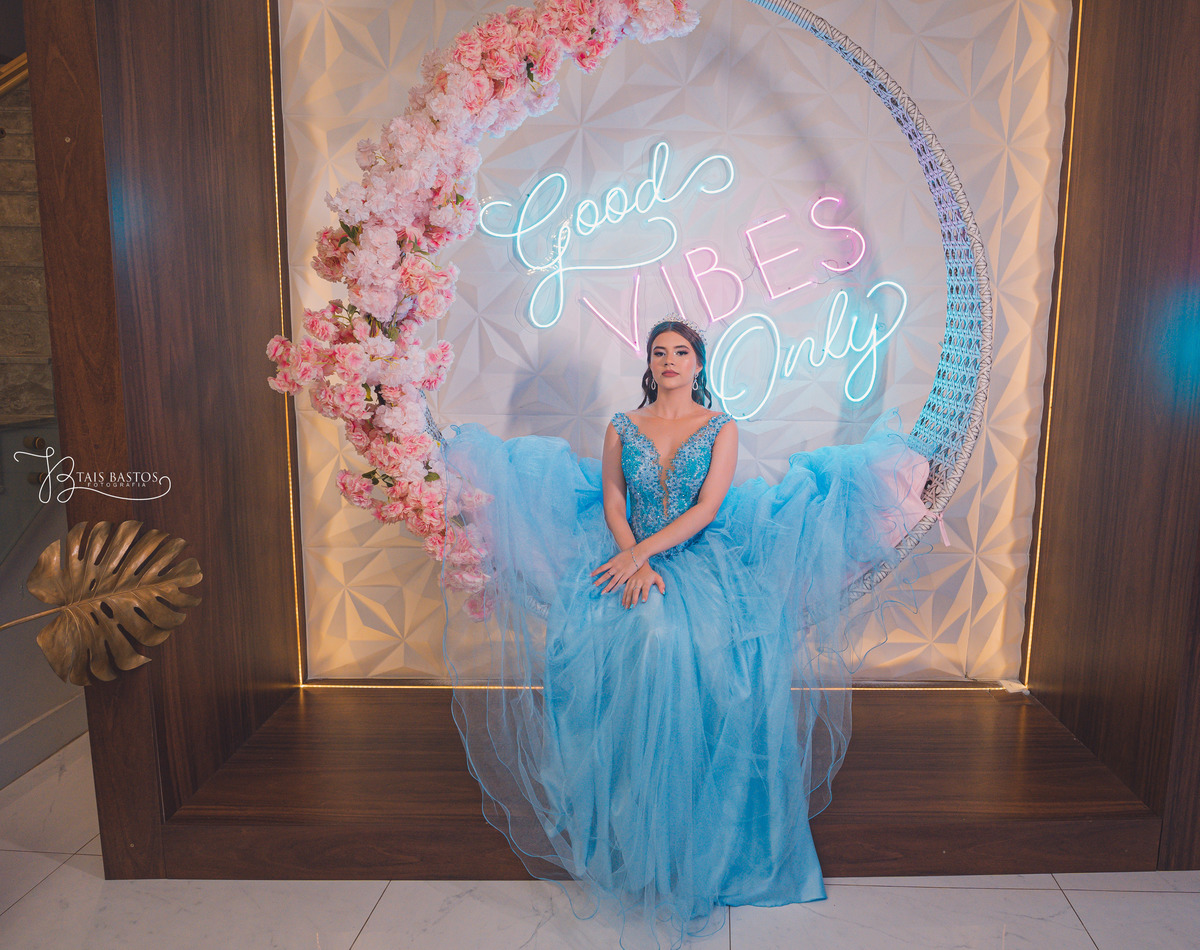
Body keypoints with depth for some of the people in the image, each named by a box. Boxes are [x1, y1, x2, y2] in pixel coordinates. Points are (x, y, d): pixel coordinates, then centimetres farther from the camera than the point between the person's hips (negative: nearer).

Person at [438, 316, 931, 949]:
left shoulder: (722, 428, 7)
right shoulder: (621, 427, 13)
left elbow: (707, 507, -4)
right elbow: (611, 502, 5)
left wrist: (644, 550, -16)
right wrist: (635, 561, -12)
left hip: (702, 559, -1)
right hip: (632, 558, 1)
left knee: (695, 640, -28)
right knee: (645, 634, -28)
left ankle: (698, 835, -9)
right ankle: (632, 833, -13)